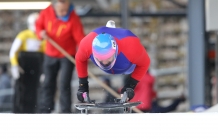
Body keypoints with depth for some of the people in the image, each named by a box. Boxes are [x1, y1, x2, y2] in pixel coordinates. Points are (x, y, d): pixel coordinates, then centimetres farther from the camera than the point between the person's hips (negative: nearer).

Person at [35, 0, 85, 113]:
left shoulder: (73, 19, -23)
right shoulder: (46, 13, -13)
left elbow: (80, 39, -25)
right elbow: (38, 25, 6)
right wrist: (41, 33, -16)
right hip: (50, 55, 4)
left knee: (64, 84, -13)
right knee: (48, 83, 12)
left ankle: (66, 111, -8)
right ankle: (44, 111, 22)